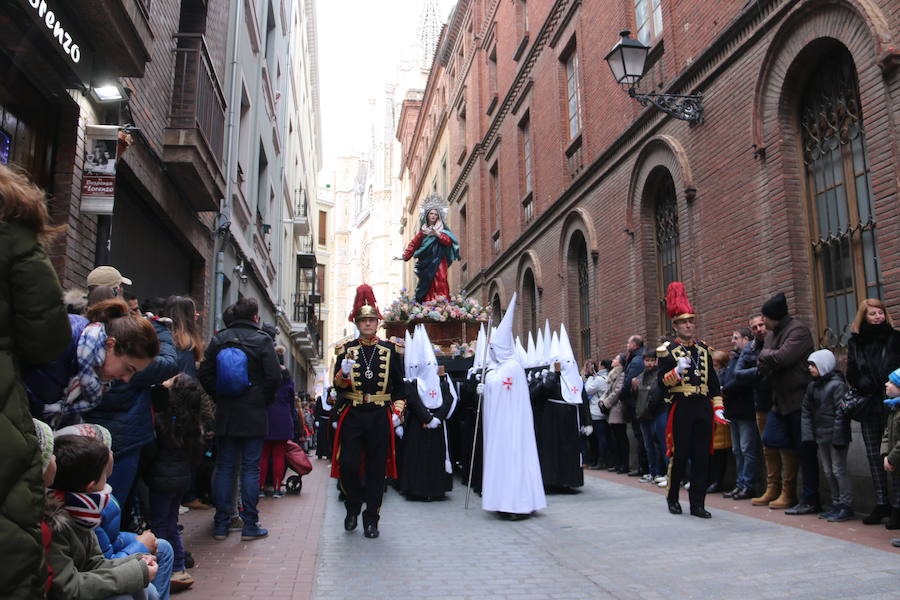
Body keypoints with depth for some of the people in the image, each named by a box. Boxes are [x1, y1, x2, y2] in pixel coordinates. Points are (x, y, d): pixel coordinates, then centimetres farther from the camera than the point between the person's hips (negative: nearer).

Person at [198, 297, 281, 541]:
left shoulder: (218, 339, 4)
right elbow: (274, 377, -12)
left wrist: (218, 397, 10)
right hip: (253, 415, -3)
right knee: (250, 468, 3)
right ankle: (250, 525, 6)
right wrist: (264, 400, 3)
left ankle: (221, 524, 14)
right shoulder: (262, 340, -6)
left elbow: (204, 374, 1)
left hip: (224, 415, 3)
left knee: (224, 468, 9)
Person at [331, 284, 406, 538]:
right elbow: (338, 385, 1)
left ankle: (371, 519, 15)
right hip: (352, 415, 0)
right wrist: (344, 372, -20)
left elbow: (400, 386, 10)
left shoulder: (389, 350, 6)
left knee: (377, 468, 3)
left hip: (380, 417, 0)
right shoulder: (346, 349, 6)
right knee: (348, 465, -5)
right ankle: (353, 506, 22)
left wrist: (397, 412, 0)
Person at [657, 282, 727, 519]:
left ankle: (698, 504, 11)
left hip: (703, 408, 5)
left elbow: (713, 382, 16)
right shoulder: (667, 350, -1)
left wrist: (718, 409, 9)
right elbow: (662, 382, -6)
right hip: (681, 408, -4)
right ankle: (673, 497, 20)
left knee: (702, 456, 3)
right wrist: (677, 371, -23)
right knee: (680, 455, 1)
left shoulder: (704, 350, 14)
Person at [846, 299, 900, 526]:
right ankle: (882, 504, 18)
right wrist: (865, 386, -8)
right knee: (874, 456, 8)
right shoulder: (855, 342, 8)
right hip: (868, 405, 4)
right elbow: (852, 374, 8)